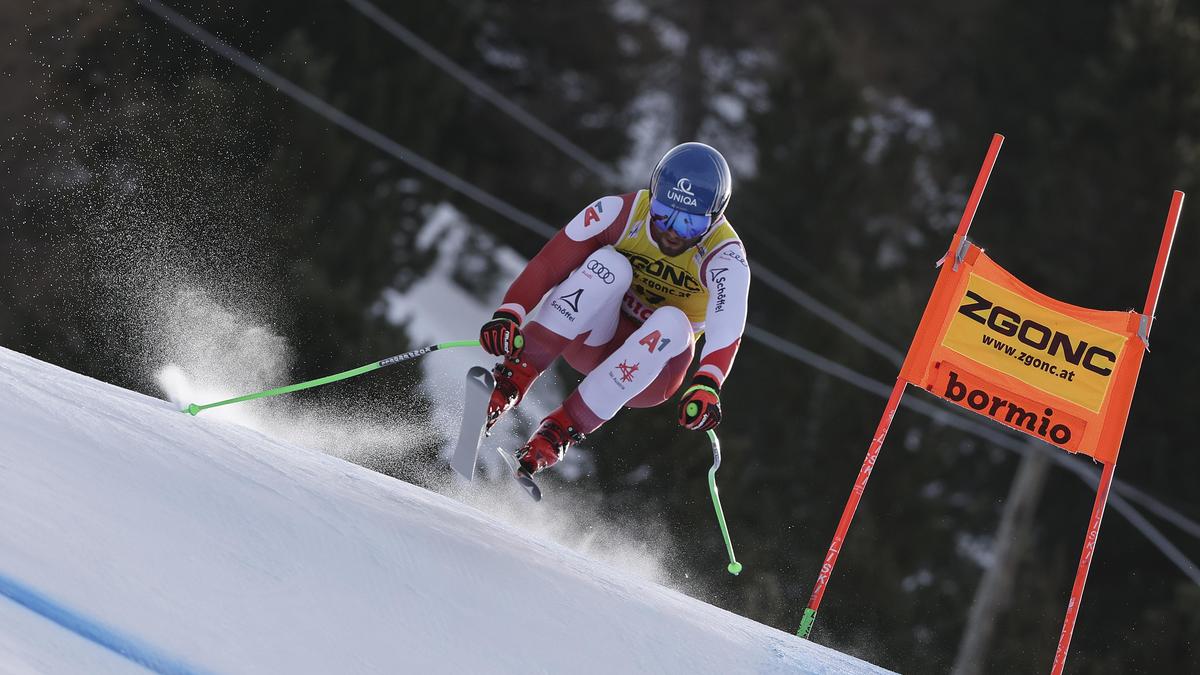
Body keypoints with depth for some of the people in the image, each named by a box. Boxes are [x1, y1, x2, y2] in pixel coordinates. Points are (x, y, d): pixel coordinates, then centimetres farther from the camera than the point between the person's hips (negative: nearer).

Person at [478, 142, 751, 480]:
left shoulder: (726, 258, -21)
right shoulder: (620, 212, -17)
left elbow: (727, 327, -38)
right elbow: (547, 264, -21)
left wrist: (707, 386, -57)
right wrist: (510, 314, -39)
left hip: (650, 368, 0)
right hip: (592, 338, 0)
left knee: (672, 322, -35)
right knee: (609, 264, -29)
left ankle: (563, 430, -32)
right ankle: (516, 374, -32)